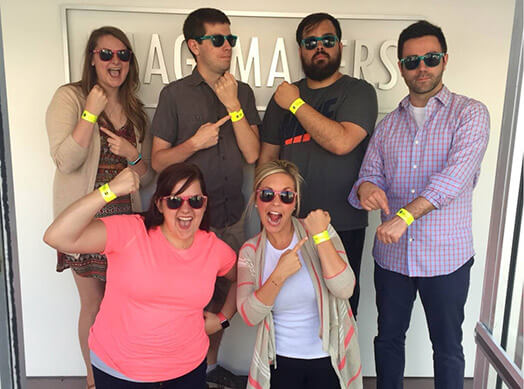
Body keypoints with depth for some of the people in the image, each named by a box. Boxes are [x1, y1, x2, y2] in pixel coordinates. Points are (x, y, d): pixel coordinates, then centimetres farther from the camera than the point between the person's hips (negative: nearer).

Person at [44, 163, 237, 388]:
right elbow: (56, 237, -32)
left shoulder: (215, 248, -7)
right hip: (116, 367, -2)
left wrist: (223, 318, 5)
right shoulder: (129, 232, -20)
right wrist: (109, 191, -35)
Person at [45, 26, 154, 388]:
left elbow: (147, 177, 10)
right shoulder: (69, 97, -6)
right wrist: (91, 112, -20)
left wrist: (132, 155, -10)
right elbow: (65, 162, -19)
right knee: (94, 305, 7)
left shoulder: (135, 110, 9)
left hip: (126, 217, 4)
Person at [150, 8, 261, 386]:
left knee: (221, 296, 16)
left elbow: (252, 154, -6)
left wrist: (233, 105, -14)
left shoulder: (243, 93, 4)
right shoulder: (175, 94, -5)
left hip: (232, 217, 4)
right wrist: (195, 143, -19)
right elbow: (158, 160, -4)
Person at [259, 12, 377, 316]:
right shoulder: (284, 95, 12)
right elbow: (267, 157, 14)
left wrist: (296, 104, -10)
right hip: (290, 223, 4)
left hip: (344, 224, -3)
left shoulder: (359, 92, -2)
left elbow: (342, 142, -20)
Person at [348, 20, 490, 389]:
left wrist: (404, 216, -31)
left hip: (445, 257, -3)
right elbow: (370, 175, 6)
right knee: (388, 338, 17)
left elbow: (456, 175, -20)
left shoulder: (470, 114, -5)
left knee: (447, 346, 12)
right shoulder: (388, 124, 9)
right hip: (391, 253, 4)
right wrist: (367, 189, -19)